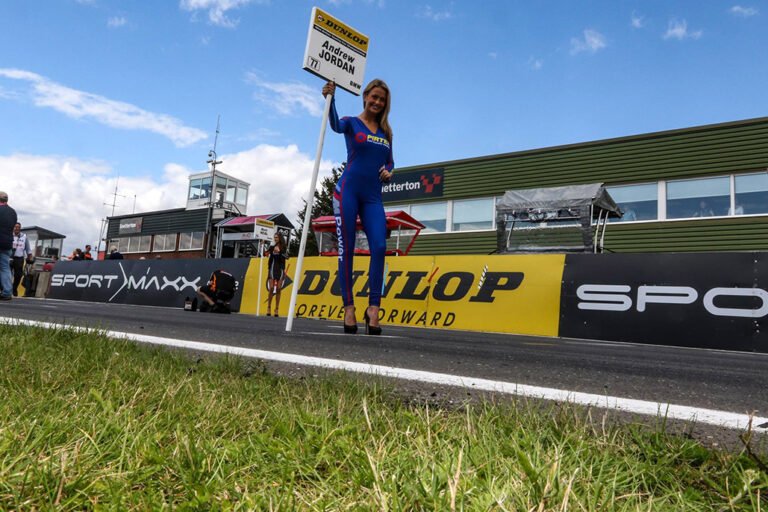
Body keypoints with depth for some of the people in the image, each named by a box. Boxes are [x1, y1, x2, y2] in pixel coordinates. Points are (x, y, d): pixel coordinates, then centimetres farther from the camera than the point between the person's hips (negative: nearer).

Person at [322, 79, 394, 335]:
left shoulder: (386, 132, 17)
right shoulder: (352, 123, 4)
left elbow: (389, 161, 23)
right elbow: (336, 125, -18)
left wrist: (388, 172, 0)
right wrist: (330, 98, -35)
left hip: (373, 196, 4)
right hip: (348, 191, -4)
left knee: (379, 247, -12)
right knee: (347, 249, -4)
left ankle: (373, 307, -8)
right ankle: (349, 307, 0)